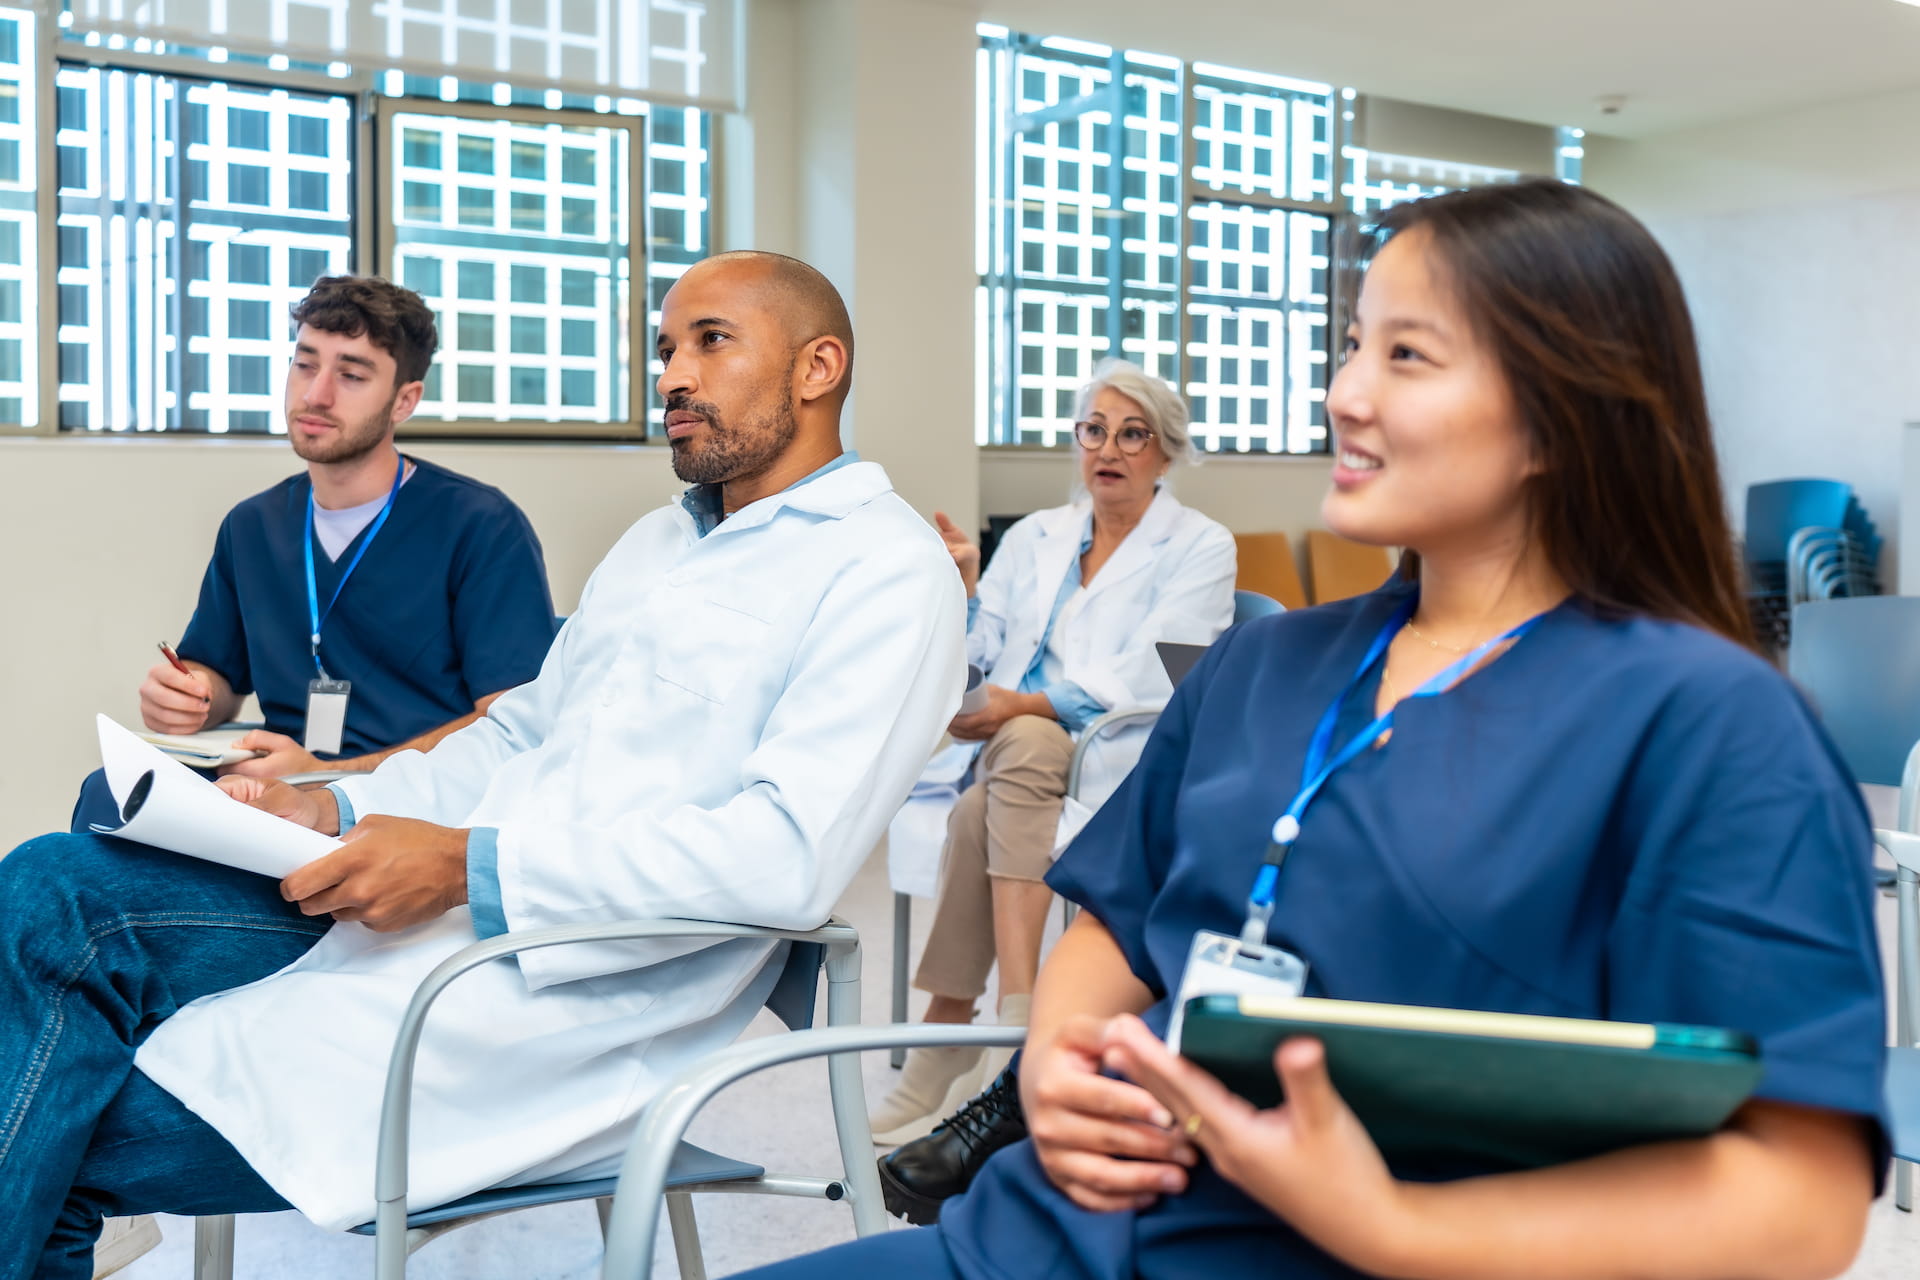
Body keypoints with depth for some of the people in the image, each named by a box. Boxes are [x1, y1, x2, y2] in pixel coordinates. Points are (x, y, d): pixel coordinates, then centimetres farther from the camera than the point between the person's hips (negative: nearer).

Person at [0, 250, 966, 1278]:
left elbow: (792, 854, -19)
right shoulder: (655, 542, 23)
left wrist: (473, 866, -20)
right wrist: (336, 810, 3)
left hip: (572, 994, -8)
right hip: (433, 912, 8)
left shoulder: (886, 568, -7)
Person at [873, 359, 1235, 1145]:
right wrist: (964, 585, -5)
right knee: (977, 808, -32)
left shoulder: (1200, 548, 5)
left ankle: (945, 1043, -32)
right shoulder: (1033, 537, 19)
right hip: (1012, 754, 3)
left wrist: (1023, 705, -22)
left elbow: (1151, 679, -10)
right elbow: (982, 658, 14)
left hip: (1123, 764, -3)